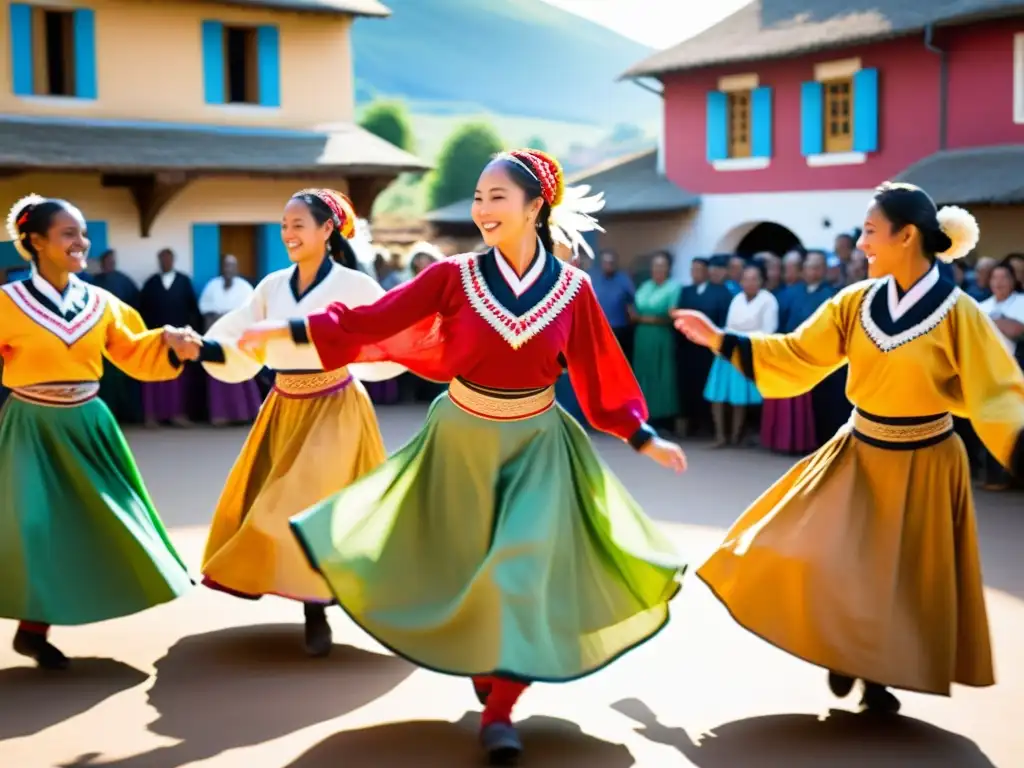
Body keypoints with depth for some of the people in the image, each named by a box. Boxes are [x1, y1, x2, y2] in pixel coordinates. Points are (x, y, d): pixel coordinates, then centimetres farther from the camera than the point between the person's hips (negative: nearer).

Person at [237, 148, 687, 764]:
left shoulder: (572, 288, -10)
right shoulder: (454, 276, -12)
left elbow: (601, 373, 1)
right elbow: (370, 322, -10)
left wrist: (644, 437, 4)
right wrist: (288, 331, -14)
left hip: (537, 446, 0)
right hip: (462, 439, 1)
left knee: (526, 570, -6)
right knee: (463, 567, 11)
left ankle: (499, 711, 4)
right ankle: (483, 668, 37)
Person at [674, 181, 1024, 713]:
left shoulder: (957, 314, -16)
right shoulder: (856, 302, -5)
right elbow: (794, 356, 2)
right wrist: (720, 340, 0)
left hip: (922, 467, -3)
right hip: (857, 456, 4)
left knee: (903, 581, 7)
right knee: (820, 558, 0)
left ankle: (881, 677, 29)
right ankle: (846, 654, 25)